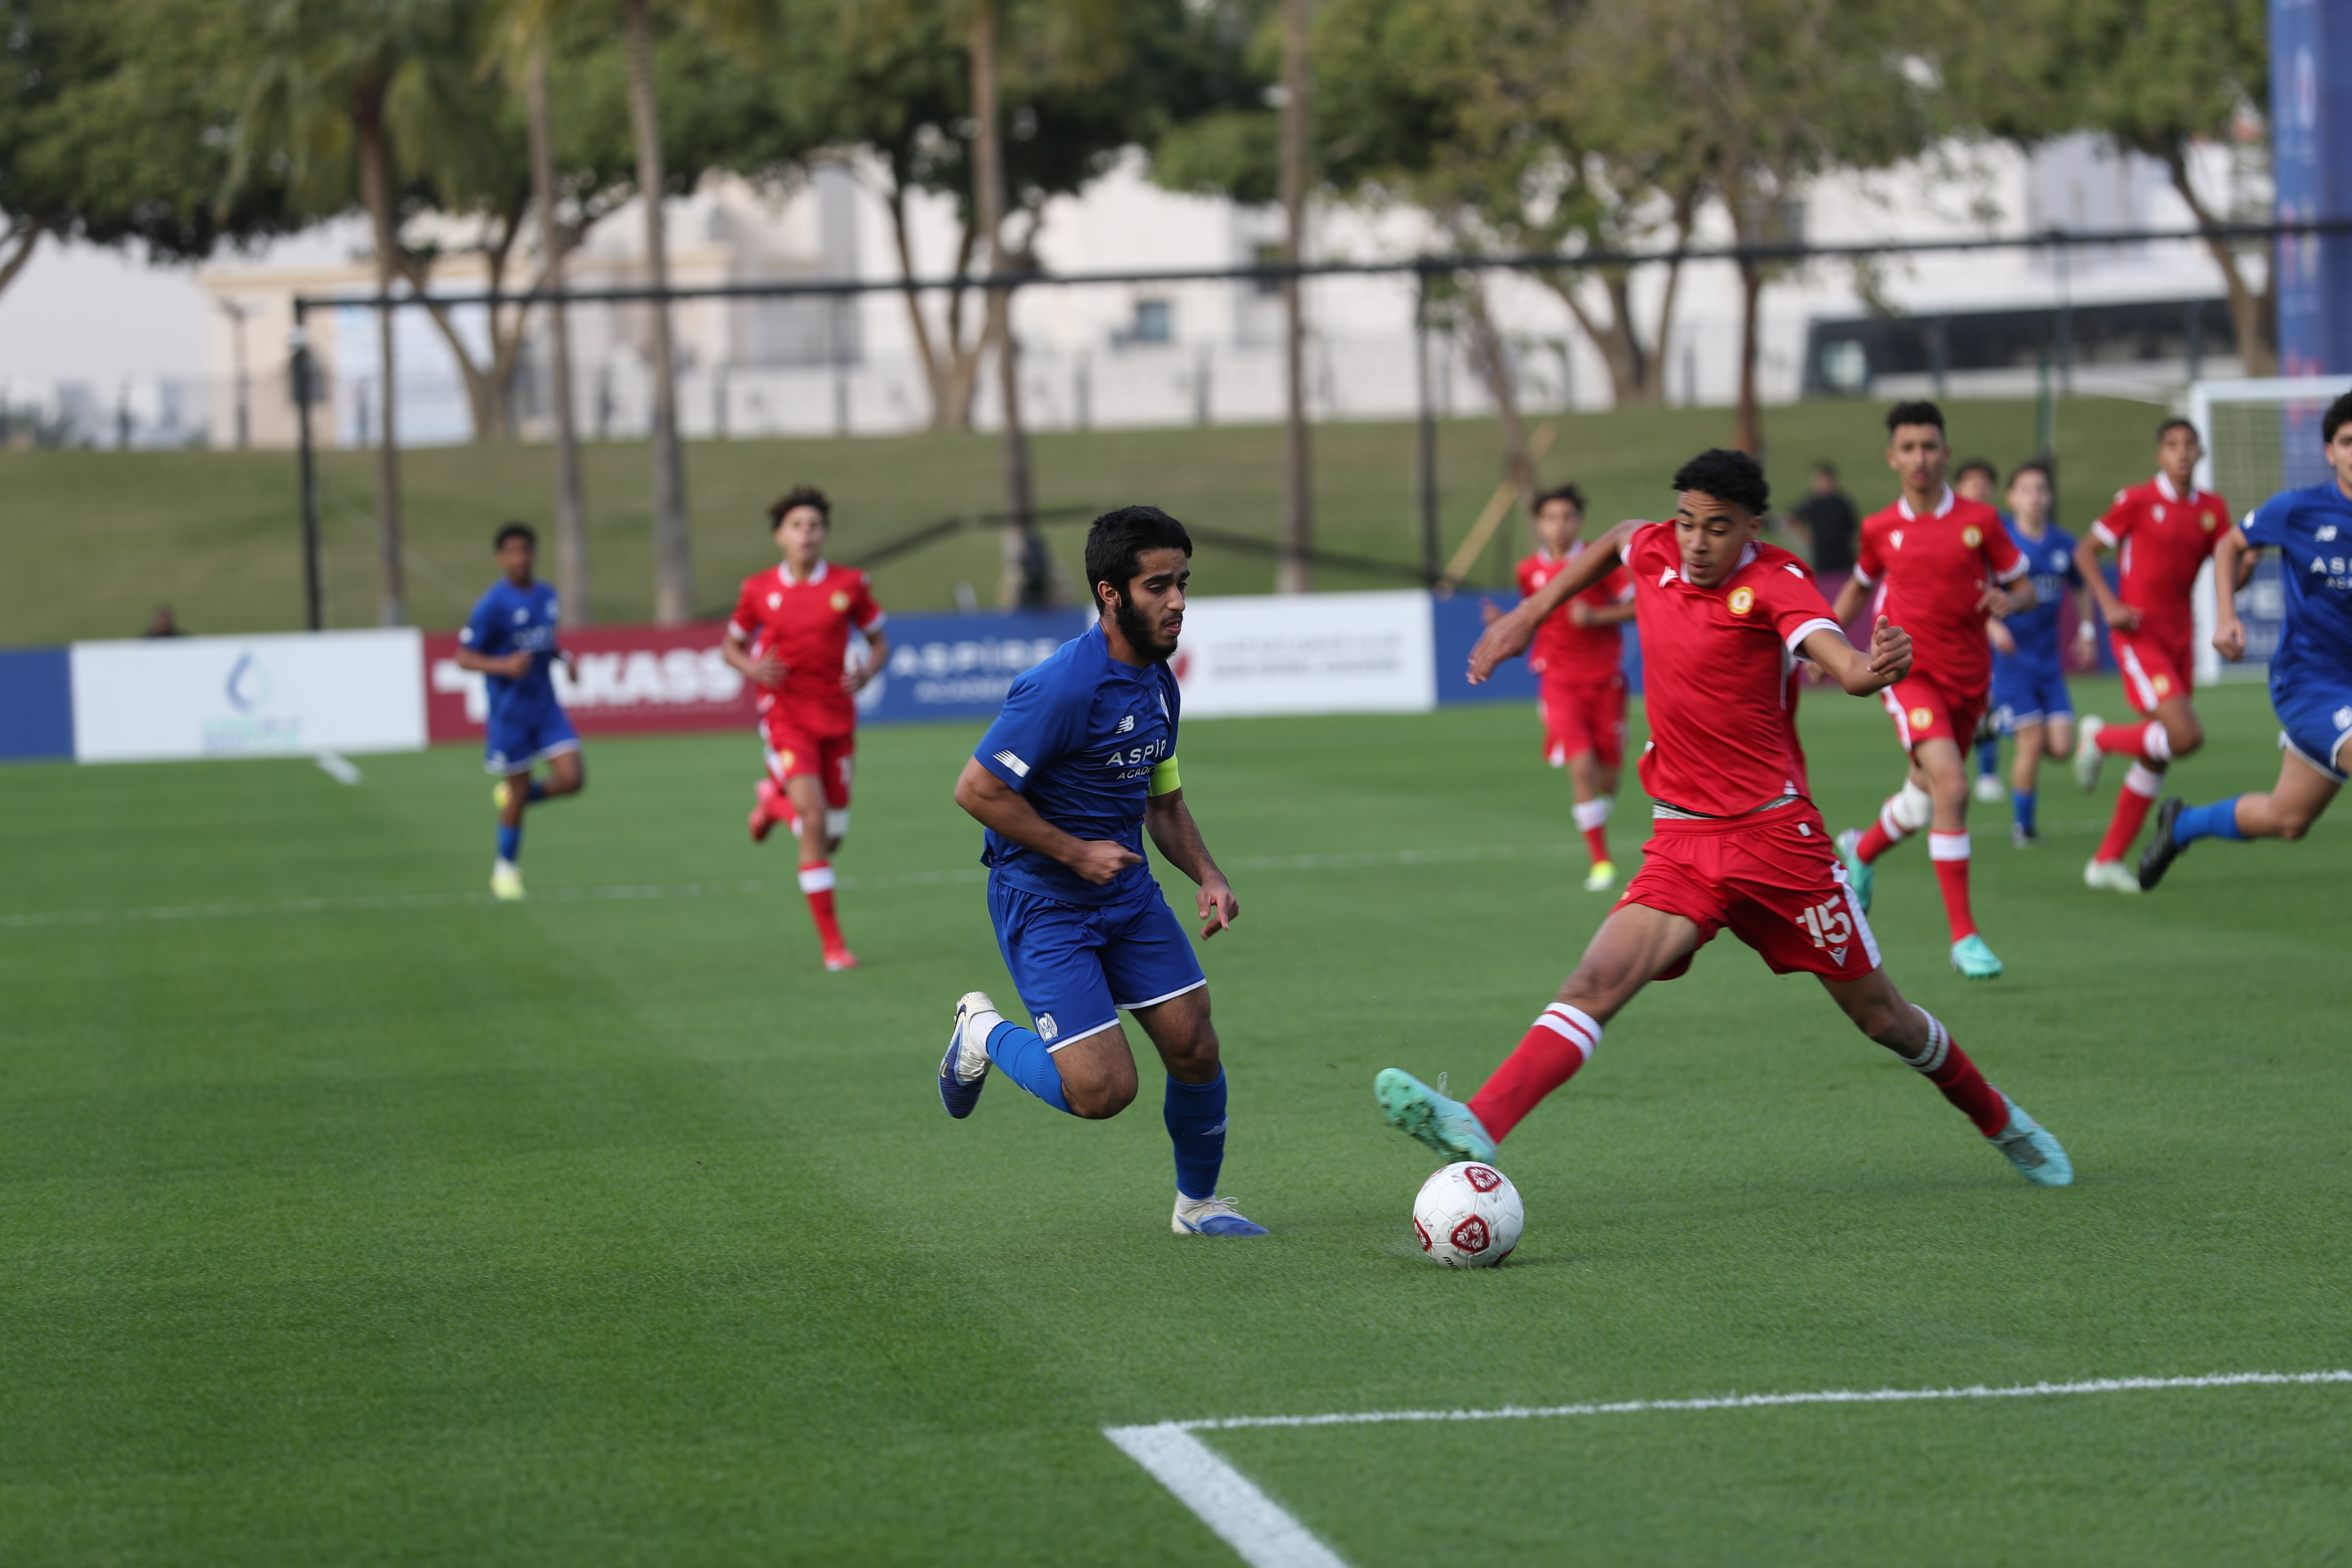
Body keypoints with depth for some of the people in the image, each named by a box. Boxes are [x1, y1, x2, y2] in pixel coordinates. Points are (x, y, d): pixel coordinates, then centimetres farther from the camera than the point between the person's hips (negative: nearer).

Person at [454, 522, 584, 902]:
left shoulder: (548, 596, 6)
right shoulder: (493, 605, -14)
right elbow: (464, 657, -13)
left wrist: (564, 658, 7)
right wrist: (504, 666, -28)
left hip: (546, 707, 5)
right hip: (509, 711, -5)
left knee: (572, 779, -8)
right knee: (518, 791, 3)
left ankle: (513, 795, 22)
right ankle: (506, 867, 23)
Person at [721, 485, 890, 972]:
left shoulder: (850, 584, -1)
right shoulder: (759, 590, -2)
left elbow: (880, 640, 10)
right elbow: (731, 644, 11)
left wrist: (867, 671, -12)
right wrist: (751, 667, -11)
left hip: (837, 718, 3)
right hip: (786, 715, -3)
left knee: (832, 837, 7)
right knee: (814, 821, -18)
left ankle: (775, 798, 42)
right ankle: (832, 942, -11)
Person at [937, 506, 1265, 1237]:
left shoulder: (1159, 683, 5)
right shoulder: (1063, 687, -23)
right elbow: (977, 789, -22)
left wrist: (1208, 876, 2)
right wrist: (1076, 853, -18)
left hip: (1127, 890, 8)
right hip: (1043, 903, -7)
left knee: (1196, 1048, 1)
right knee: (1103, 1089, -14)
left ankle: (1198, 1203, 24)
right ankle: (985, 1033, 15)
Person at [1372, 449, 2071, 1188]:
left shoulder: (1774, 585, -13)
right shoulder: (1656, 553, 2)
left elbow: (1842, 662, -32)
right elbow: (1615, 541, 29)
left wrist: (1877, 668, -56)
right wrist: (1529, 616, 26)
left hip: (1776, 836, -3)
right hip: (1680, 844, 3)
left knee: (1881, 1017, 8)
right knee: (1597, 984, -19)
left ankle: (2000, 1121, 34)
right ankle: (1476, 1127, -38)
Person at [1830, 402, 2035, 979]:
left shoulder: (1979, 520, -1)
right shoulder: (1880, 529, 0)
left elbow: (2024, 587, 5)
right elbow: (1860, 586, 19)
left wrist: (2009, 599, -18)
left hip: (1969, 679, 3)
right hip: (1909, 671, -3)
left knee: (1926, 795, 18)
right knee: (1952, 787, -22)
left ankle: (1862, 850, 53)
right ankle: (1964, 937, -19)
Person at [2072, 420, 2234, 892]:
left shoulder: (2212, 509, 8)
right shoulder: (2137, 500, -7)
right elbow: (2085, 551, 0)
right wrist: (2109, 605, -13)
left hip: (2181, 638, 6)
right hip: (2139, 636, -6)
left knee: (2156, 759, 8)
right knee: (2186, 735, -21)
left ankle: (2107, 861, 18)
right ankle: (2100, 737, 7)